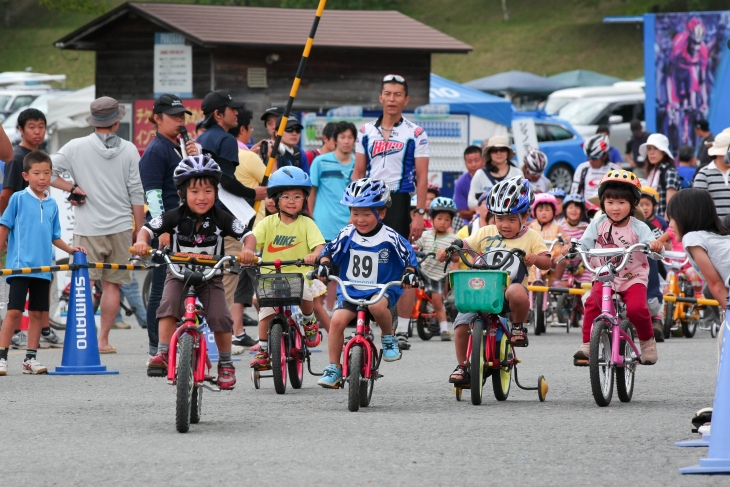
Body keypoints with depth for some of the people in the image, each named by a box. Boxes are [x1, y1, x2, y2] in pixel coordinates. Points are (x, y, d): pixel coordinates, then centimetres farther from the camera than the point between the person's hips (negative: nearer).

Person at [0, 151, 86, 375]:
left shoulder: (52, 204, 10)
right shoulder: (18, 199, -2)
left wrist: (71, 249, 4)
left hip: (43, 268, 5)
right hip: (20, 265, -5)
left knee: (37, 313, 8)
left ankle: (31, 359, 14)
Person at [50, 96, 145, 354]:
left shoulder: (77, 147, -4)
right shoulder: (128, 150, 0)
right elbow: (137, 193, 2)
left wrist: (72, 188, 0)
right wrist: (139, 229, 11)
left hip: (88, 228, -2)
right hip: (121, 226, 2)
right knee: (112, 284, 10)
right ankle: (103, 340, 11)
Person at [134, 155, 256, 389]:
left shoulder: (221, 218, -12)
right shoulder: (176, 217, -12)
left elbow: (247, 235, -12)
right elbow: (148, 228, -12)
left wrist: (247, 250, -34)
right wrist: (141, 242, -34)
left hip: (211, 276, 0)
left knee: (220, 318, -13)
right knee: (168, 306, -25)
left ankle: (225, 363, 8)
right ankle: (163, 354, -21)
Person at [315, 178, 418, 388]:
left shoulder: (389, 238, -8)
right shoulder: (347, 235, -1)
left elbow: (409, 255, 2)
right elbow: (329, 251, 10)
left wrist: (409, 273, -16)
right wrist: (324, 265, -10)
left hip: (381, 289, -3)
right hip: (350, 290, 3)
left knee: (377, 306, -37)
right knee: (337, 320, -19)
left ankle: (388, 337, -4)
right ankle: (333, 368, -5)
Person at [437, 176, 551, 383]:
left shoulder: (531, 237, 7)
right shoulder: (486, 233, 13)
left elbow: (547, 262, 0)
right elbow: (464, 246, 11)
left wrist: (535, 258, -23)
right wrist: (447, 251, -10)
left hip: (511, 286, -2)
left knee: (517, 293, -40)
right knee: (462, 322, -19)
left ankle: (518, 325, -8)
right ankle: (461, 366, 1)